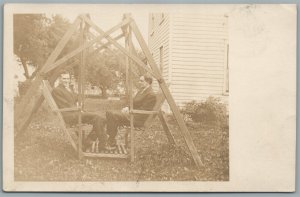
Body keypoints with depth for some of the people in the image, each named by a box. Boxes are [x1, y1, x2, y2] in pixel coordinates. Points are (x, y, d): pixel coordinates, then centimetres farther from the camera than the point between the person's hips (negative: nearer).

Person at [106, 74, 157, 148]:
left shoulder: (151, 95, -13)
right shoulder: (141, 91, 18)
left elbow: (143, 110, -15)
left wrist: (129, 111, -11)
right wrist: (127, 108, 5)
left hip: (137, 119, -10)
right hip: (131, 114, 10)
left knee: (112, 115, -22)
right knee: (109, 113, 2)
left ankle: (112, 143, -13)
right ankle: (109, 139, 1)